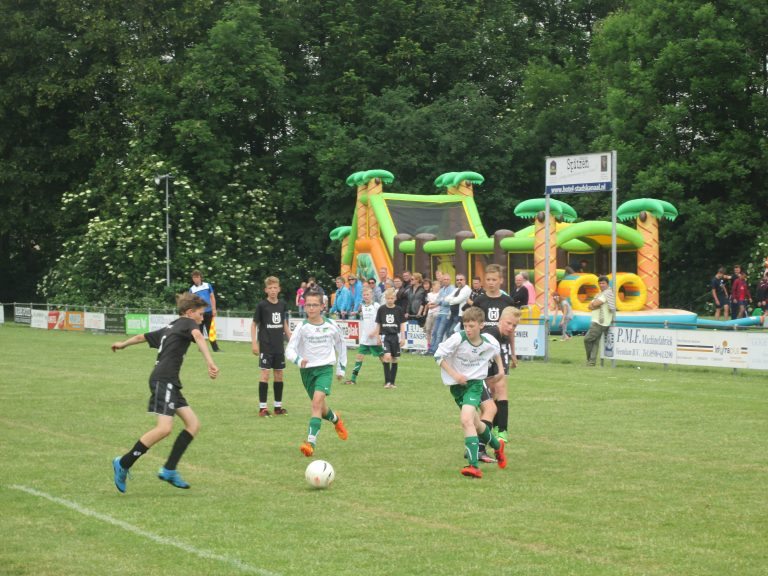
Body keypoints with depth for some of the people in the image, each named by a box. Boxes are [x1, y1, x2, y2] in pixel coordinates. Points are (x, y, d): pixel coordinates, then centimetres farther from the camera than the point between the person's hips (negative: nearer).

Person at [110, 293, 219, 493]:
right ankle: (123, 464, -13)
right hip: (164, 379, -10)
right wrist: (210, 362, -35)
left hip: (170, 383, 10)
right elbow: (198, 336, -22)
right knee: (164, 428, -21)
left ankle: (169, 470, -1)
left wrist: (123, 344, 58)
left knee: (193, 424, 3)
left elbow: (142, 337, 39)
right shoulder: (187, 323, 2)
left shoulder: (169, 328, 26)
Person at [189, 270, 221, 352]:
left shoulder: (207, 286, 5)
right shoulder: (192, 289, 3)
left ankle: (215, 348, -1)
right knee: (199, 331, 3)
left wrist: (214, 309, 2)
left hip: (208, 312, 0)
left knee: (210, 331, 1)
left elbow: (212, 297, 9)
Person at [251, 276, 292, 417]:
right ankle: (262, 407, -2)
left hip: (279, 346, 5)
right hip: (265, 346, -4)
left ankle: (278, 406, 18)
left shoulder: (283, 305, 5)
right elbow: (254, 324, -2)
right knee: (265, 373, -6)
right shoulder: (262, 305, -7)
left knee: (279, 374, 9)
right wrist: (254, 343, -9)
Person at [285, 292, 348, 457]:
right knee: (320, 407, 13)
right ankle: (336, 419, 49)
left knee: (317, 401, -23)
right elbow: (289, 350, -12)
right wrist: (299, 361, -32)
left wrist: (341, 368, 19)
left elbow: (341, 345, 16)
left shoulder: (331, 326, -2)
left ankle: (311, 442, -30)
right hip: (307, 369, 2)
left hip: (325, 368, -2)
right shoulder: (302, 327, -6)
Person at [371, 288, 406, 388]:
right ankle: (387, 381, -12)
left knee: (395, 359, 4)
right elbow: (378, 324, 10)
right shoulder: (381, 309, 1)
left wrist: (403, 338, 0)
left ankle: (392, 382, 15)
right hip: (385, 336, -1)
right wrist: (377, 336, 7)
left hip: (395, 336, 1)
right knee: (387, 356, -19)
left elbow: (402, 324, 5)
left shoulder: (398, 309, 1)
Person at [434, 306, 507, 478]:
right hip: (457, 386, 2)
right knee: (476, 424, 13)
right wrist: (454, 374, -17)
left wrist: (500, 370, 10)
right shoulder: (457, 338, -18)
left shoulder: (490, 342, -10)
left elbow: (496, 353, 16)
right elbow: (438, 355, -11)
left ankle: (474, 466, -30)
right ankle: (497, 445, 44)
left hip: (475, 382, -2)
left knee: (466, 420, -24)